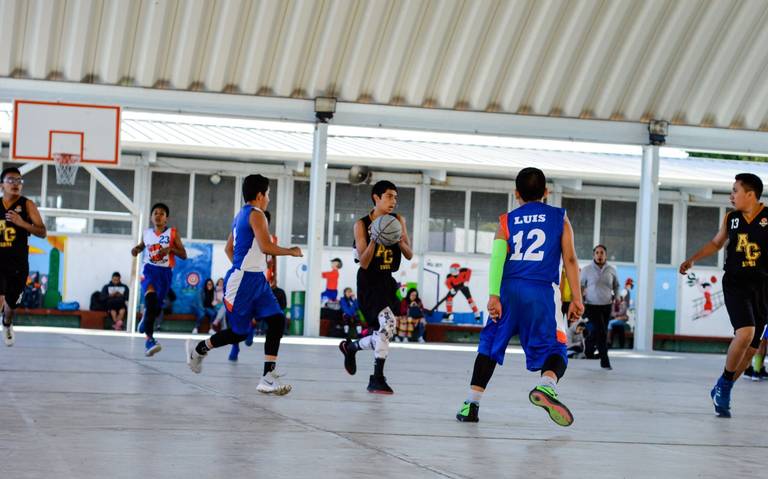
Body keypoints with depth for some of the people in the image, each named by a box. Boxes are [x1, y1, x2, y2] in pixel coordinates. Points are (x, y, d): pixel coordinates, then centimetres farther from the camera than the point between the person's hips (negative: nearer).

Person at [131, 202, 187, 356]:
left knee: (157, 306, 10)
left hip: (165, 272, 1)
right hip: (149, 269, -1)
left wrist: (170, 248, -18)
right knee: (150, 297, -28)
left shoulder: (173, 233, 0)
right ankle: (150, 339, -33)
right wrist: (136, 249, 6)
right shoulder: (147, 233, 7)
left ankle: (145, 322, 49)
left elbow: (184, 255, -1)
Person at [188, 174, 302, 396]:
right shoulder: (256, 214, -12)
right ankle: (199, 349, 27)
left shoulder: (241, 215, 17)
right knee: (239, 332, 3)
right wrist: (291, 251, -9)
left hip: (256, 280, 9)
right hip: (243, 280, -9)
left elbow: (229, 248, 25)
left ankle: (268, 378, -11)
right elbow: (266, 247, -22)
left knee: (277, 320, -6)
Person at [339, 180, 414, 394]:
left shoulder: (398, 221, 4)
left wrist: (401, 242, -20)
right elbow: (364, 263, -12)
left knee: (382, 335, 11)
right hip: (369, 282, -6)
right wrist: (374, 240, -27)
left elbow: (409, 255, 1)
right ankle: (377, 379, -19)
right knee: (388, 323, -26)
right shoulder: (362, 224, -8)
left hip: (387, 281, 6)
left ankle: (350, 346, 42)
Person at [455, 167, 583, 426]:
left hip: (509, 288, 2)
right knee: (554, 350, 1)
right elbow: (570, 259, 4)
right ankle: (546, 385, -32)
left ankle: (471, 404, 8)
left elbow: (498, 257, -1)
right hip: (543, 291, -2)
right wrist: (576, 298, 3)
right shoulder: (559, 218, 12)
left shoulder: (507, 221, 13)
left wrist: (494, 295, -8)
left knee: (489, 345, 15)